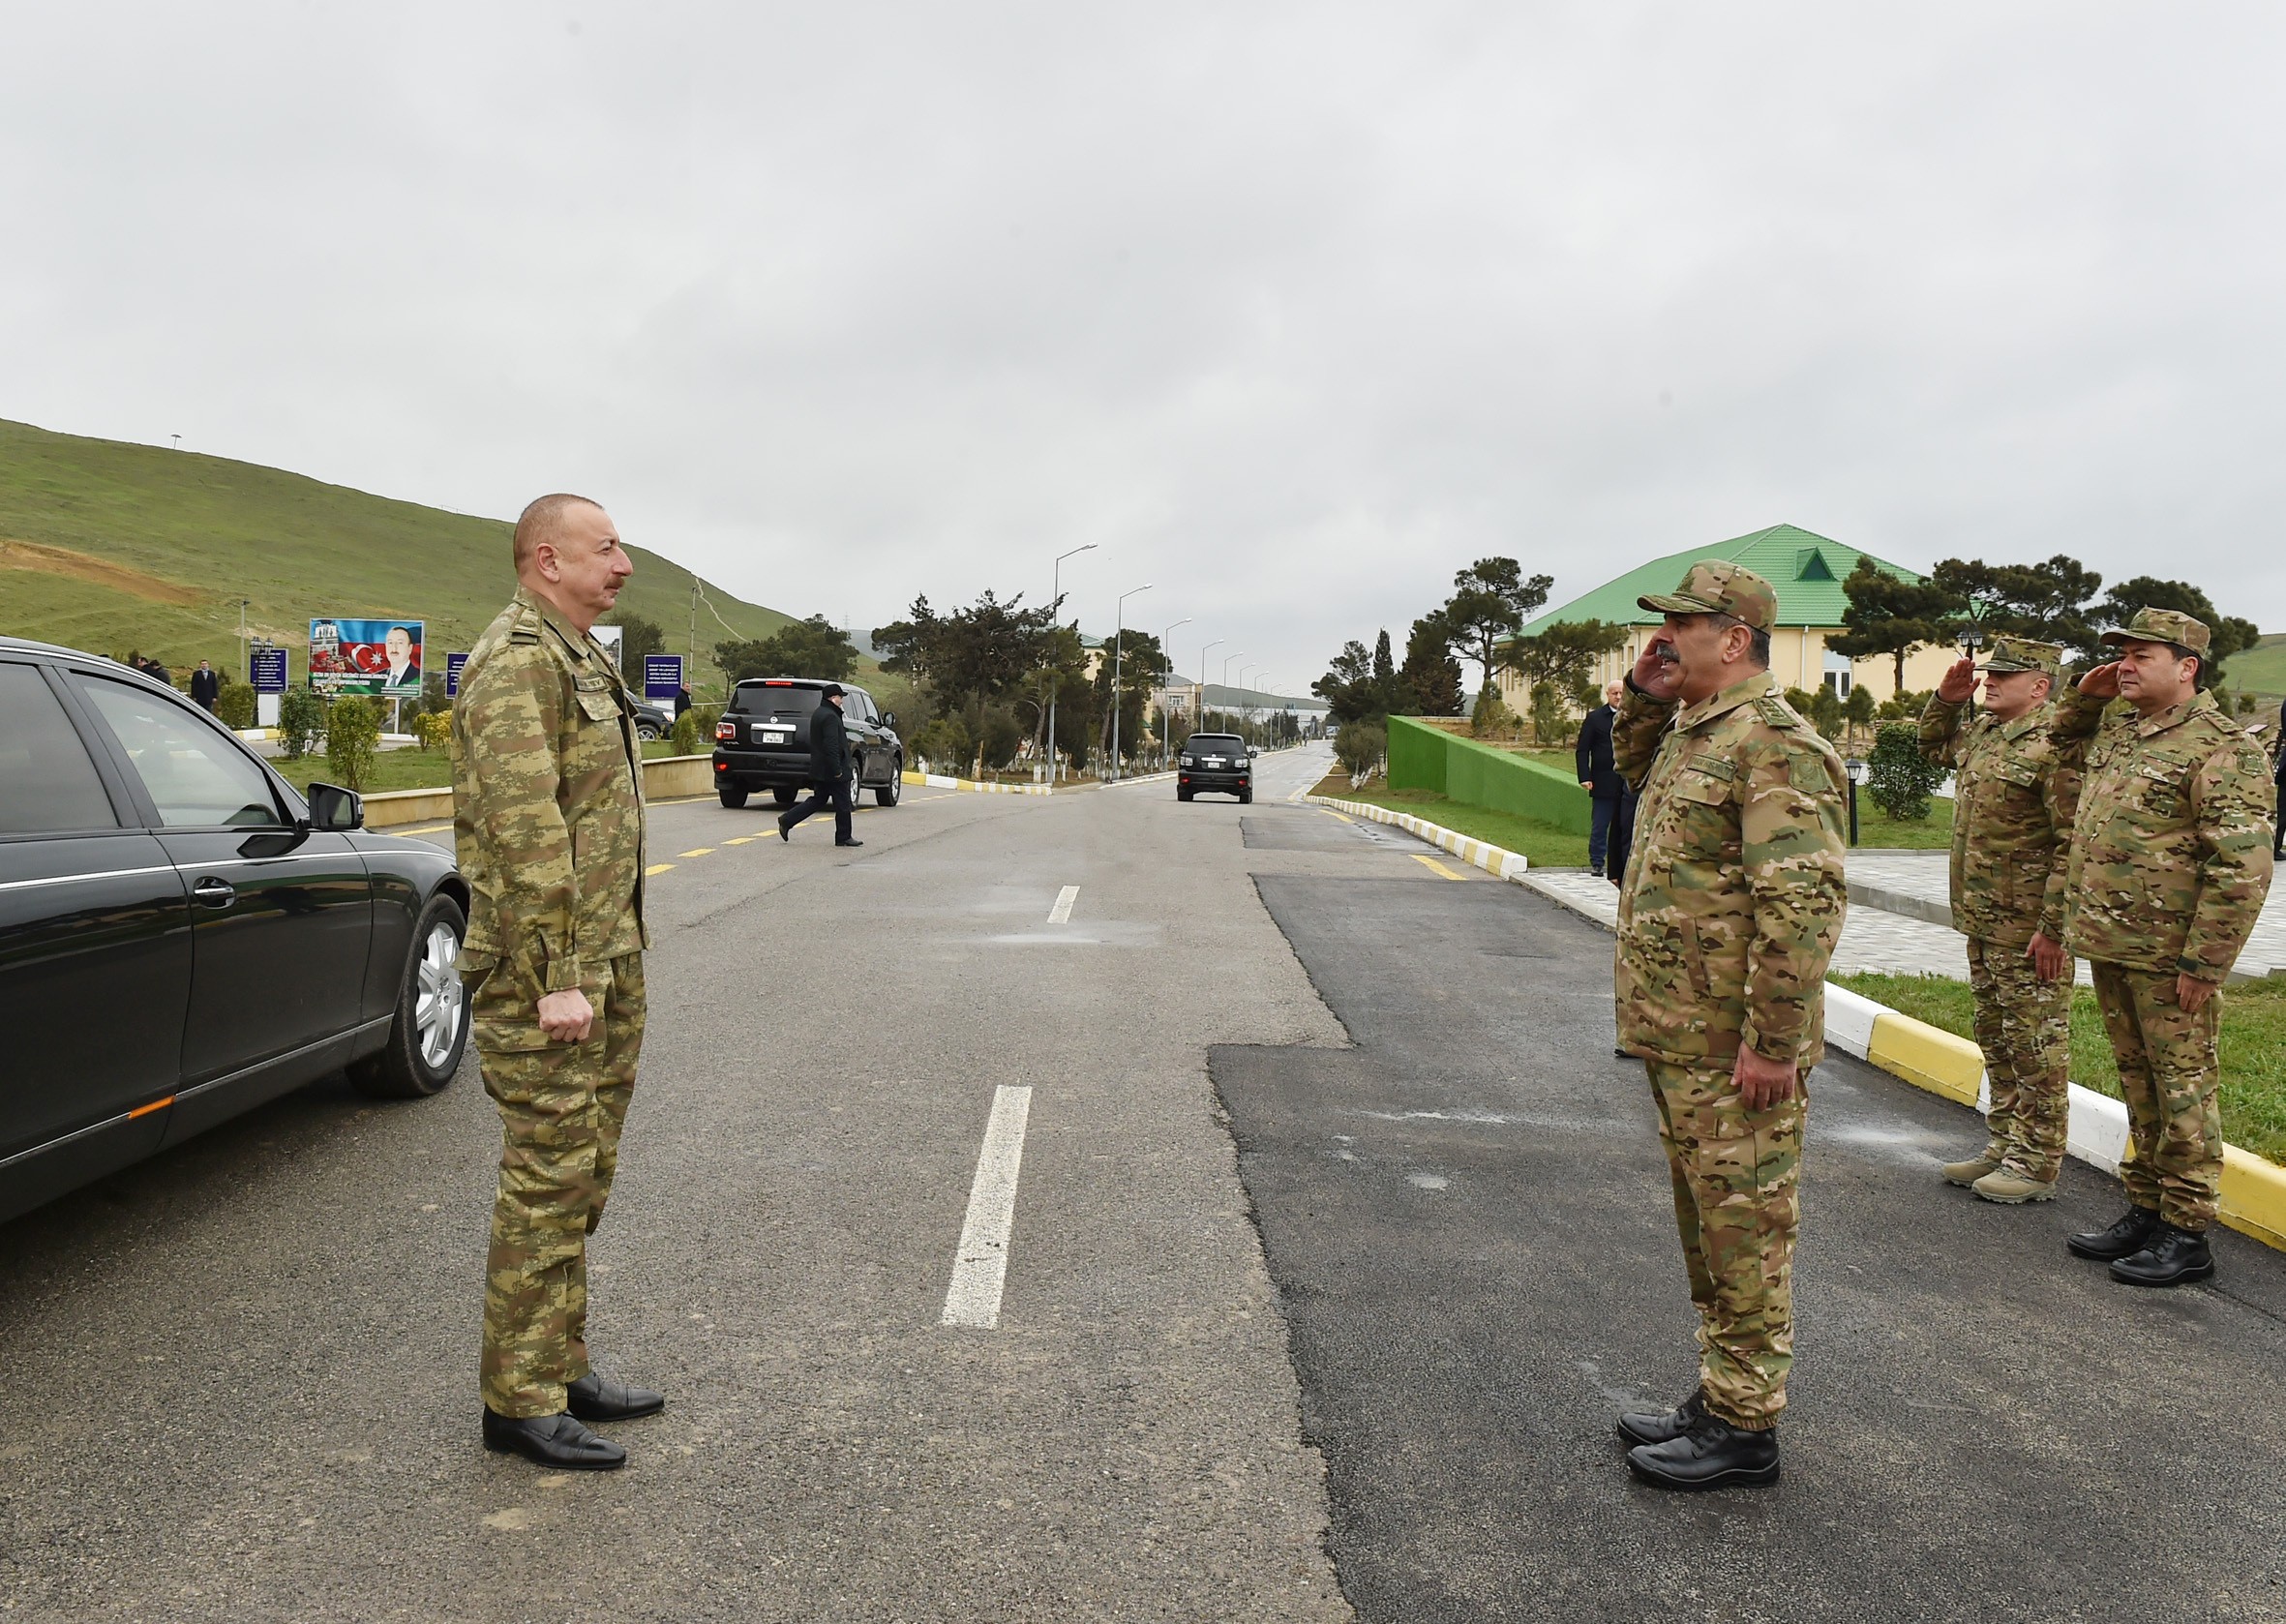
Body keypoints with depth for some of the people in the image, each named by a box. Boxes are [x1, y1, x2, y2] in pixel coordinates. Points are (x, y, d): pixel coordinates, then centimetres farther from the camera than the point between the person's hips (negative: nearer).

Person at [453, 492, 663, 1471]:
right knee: (548, 1181, -4)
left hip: (604, 959, 10)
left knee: (582, 1178, 15)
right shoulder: (516, 663, -14)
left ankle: (560, 1368, 26)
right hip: (543, 968, -10)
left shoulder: (581, 662, 18)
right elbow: (527, 830, -22)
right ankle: (521, 1402, 6)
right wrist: (556, 978, -24)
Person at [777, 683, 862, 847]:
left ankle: (787, 820, 7)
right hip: (832, 770, -10)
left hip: (819, 769, 10)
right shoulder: (830, 717, -18)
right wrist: (837, 770, -24)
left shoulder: (817, 714, 15)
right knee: (842, 804, 1)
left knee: (818, 801, 14)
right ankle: (843, 837, 8)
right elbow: (831, 745, -25)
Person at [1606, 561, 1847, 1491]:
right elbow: (1634, 771, 38)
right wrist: (1642, 697, 18)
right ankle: (1719, 1396, 31)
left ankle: (1745, 1428, 11)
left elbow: (1805, 903, -24)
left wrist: (1772, 1040, -25)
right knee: (1705, 1223, 18)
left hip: (1733, 1048, -10)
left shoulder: (1773, 744, -17)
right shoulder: (1690, 733, 14)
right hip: (1678, 1035, 10)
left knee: (1743, 1229, 0)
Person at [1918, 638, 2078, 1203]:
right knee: (1996, 1040, 18)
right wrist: (1947, 697, 14)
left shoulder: (2053, 745, -17)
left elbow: (2075, 844, -21)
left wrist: (2053, 928, -22)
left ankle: (2038, 1164, 9)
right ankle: (2004, 1145, 29)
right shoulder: (1981, 732, 11)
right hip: (1983, 922, 10)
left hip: (2029, 929, -9)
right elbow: (1934, 744, 34)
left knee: (2036, 1045, 0)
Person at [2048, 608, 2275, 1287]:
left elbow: (2242, 868, -18)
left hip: (2167, 956, -8)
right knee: (2138, 1082, 16)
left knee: (2182, 1086, 0)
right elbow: (2065, 744, 38)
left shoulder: (2220, 747, -13)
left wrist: (2204, 962, -19)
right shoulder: (2116, 725, 13)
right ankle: (2145, 1211, 26)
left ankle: (2188, 1235, 8)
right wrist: (2085, 696, 17)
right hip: (2108, 945, 8)